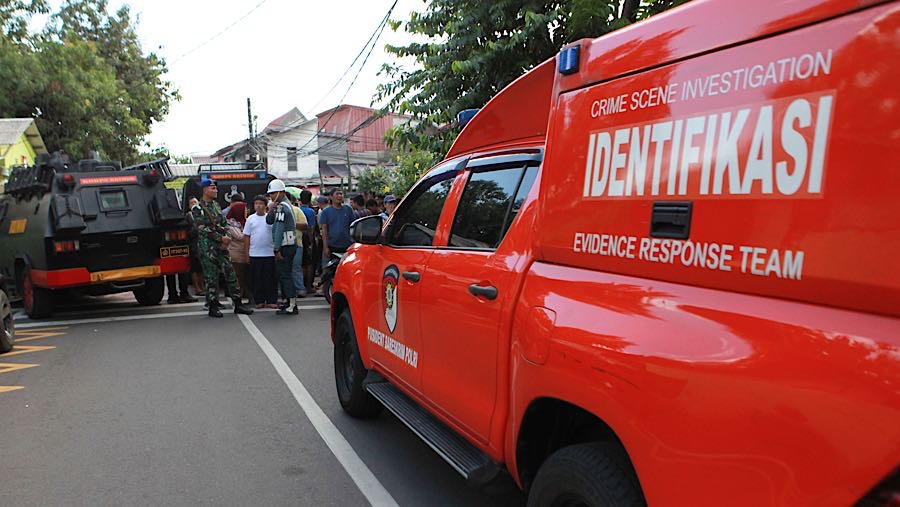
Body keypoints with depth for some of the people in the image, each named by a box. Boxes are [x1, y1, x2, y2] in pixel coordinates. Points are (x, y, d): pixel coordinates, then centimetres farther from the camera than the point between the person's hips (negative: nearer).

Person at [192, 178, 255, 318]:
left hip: (221, 245, 6)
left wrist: (226, 239, -2)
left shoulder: (216, 205, 15)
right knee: (211, 277, -1)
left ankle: (238, 304, 11)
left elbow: (224, 224, 16)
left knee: (230, 273, 5)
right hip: (207, 247, -6)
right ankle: (213, 307, 8)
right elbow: (203, 229, -15)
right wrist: (221, 238, -16)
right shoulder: (198, 208, -6)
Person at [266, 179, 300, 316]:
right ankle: (287, 300, 26)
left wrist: (277, 248, -20)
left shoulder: (282, 206, -14)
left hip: (285, 246, -10)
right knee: (284, 274, 17)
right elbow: (269, 221, 16)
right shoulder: (286, 205, 18)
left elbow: (279, 229, -19)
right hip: (289, 245, 10)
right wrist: (271, 210, -4)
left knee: (285, 275, -9)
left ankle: (293, 306, -9)